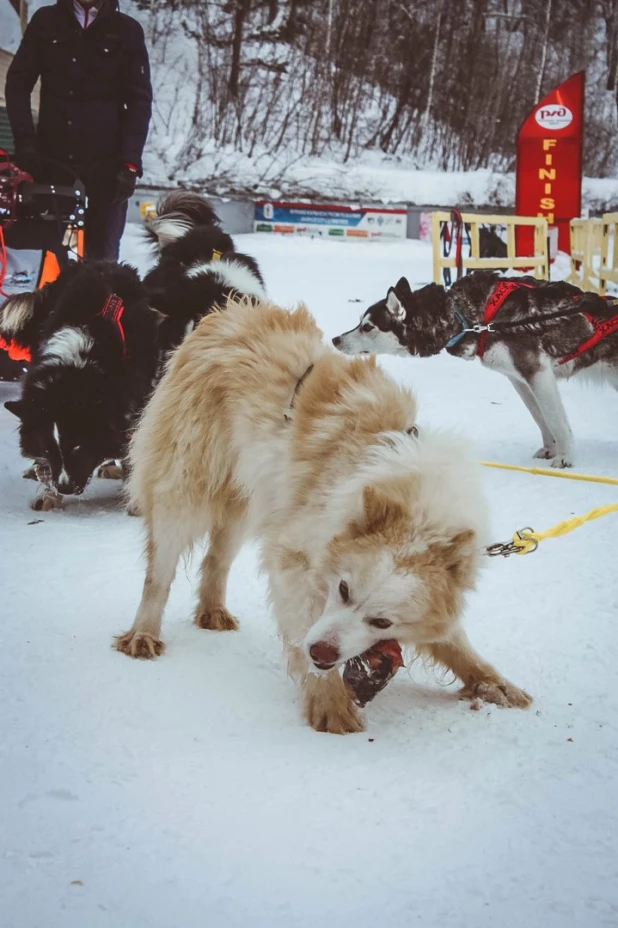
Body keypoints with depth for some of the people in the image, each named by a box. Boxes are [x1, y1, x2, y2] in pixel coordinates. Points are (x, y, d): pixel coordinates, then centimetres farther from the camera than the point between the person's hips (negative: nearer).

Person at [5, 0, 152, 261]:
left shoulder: (127, 31, 3)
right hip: (51, 158, 2)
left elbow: (140, 100, 1)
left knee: (102, 256, -4)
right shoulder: (45, 21, 7)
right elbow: (18, 81, 10)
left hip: (106, 163, -2)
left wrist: (130, 163, -9)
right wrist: (24, 139, -2)